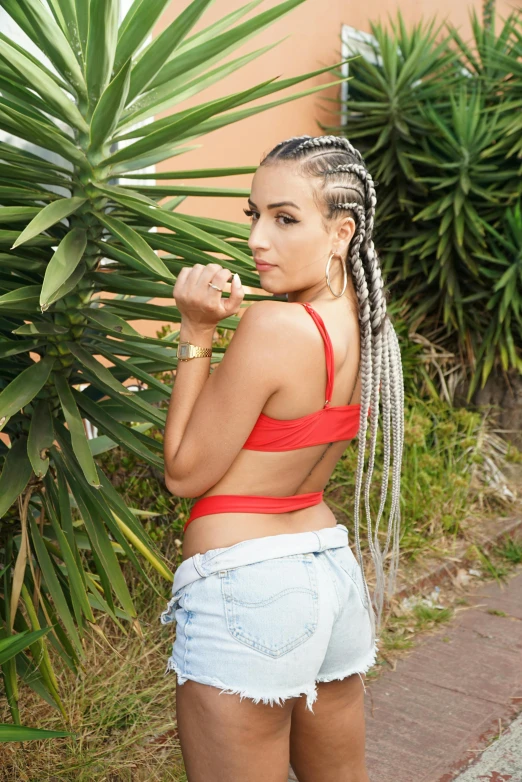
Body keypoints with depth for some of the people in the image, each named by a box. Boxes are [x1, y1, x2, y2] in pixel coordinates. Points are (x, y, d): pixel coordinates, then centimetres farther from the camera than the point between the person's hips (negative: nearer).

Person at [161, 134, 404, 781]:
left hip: (243, 589, -8)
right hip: (334, 569, 8)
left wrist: (197, 332, -12)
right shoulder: (370, 326, 1)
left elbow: (184, 474, -13)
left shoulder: (274, 327, -24)